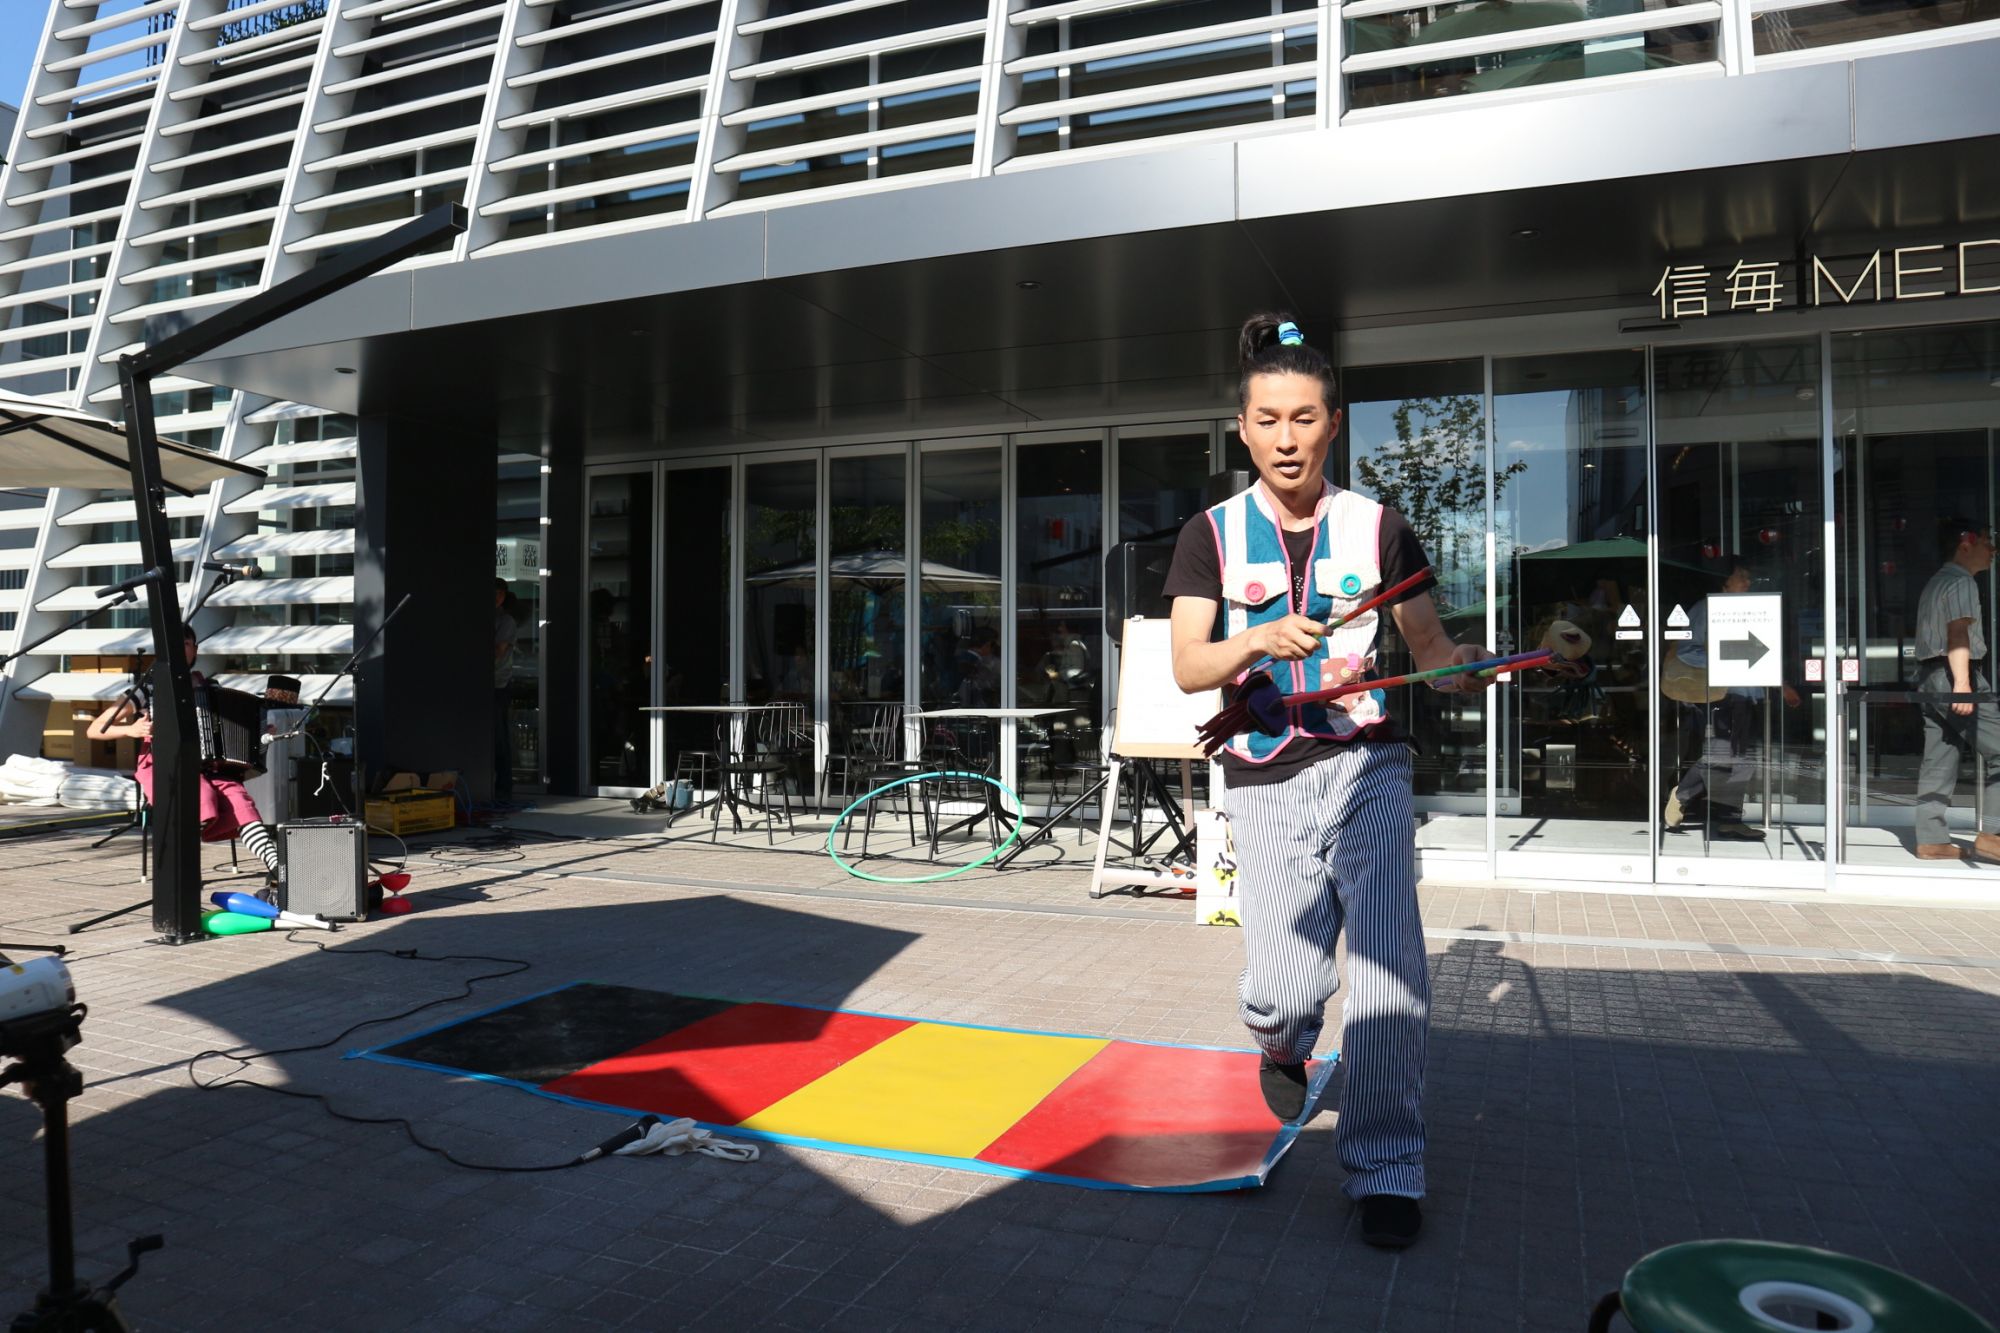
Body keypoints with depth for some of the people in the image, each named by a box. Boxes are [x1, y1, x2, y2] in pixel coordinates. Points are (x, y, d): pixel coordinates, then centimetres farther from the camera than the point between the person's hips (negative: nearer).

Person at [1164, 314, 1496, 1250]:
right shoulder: (1212, 535, 4)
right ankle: (1281, 1050, 37)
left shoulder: (1379, 529, 5)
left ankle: (1385, 1170, 8)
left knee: (1389, 969, -12)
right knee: (1282, 991, -2)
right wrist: (1257, 642, -25)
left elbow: (1433, 650, 5)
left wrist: (1474, 667, -17)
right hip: (1264, 779, 0)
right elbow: (1187, 667, -5)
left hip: (1364, 763, 0)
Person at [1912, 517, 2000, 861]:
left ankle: (1932, 839, 5)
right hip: (1952, 676, -10)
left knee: (1938, 760, 6)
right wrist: (1962, 682, -26)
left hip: (1930, 676, 10)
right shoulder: (1961, 581, -7)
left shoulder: (1936, 582, 23)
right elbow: (1958, 632, -18)